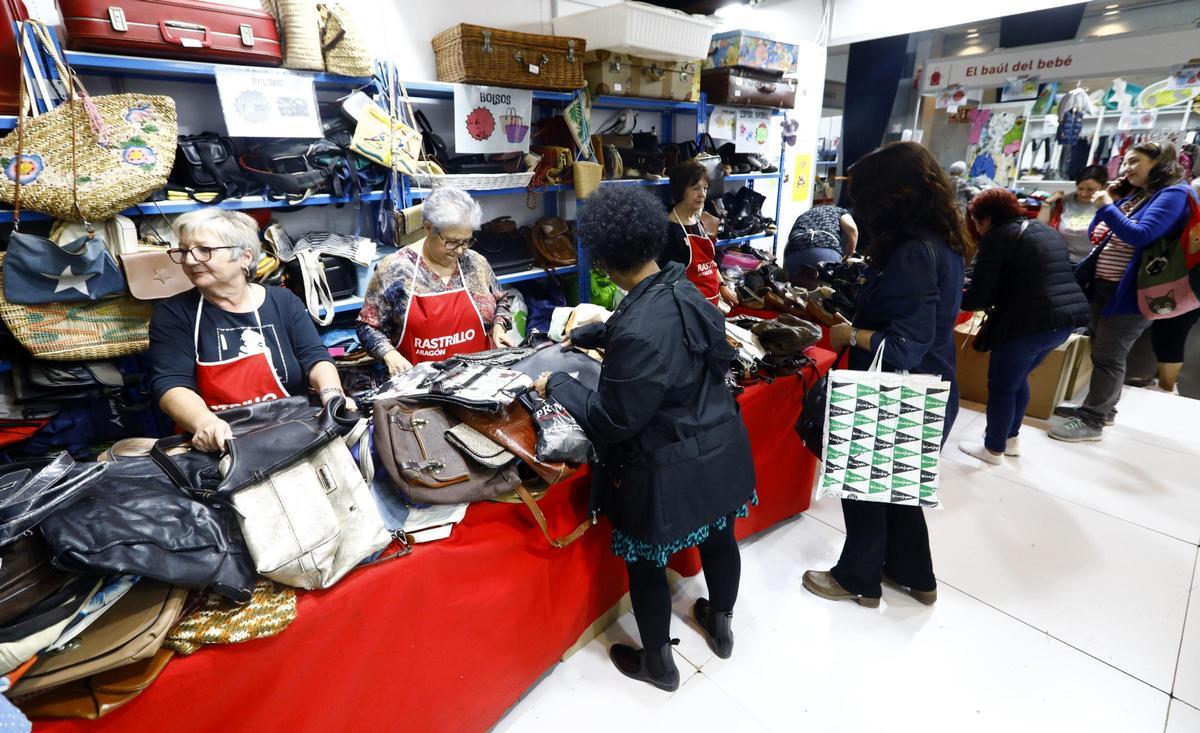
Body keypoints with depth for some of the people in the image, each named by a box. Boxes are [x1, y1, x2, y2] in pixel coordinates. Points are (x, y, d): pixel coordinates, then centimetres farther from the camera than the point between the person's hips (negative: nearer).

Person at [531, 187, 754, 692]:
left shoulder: (639, 331, -33)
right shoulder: (683, 289, -6)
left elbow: (613, 421, -23)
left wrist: (557, 384, -10)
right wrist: (584, 335, 28)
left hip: (669, 469, -8)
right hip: (720, 446, 9)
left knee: (646, 563, 16)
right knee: (719, 537, 28)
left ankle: (658, 663, 41)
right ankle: (721, 625, 56)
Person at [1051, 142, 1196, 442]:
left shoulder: (1174, 194, -10)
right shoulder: (1132, 195, 14)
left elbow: (1141, 235, -23)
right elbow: (1097, 235, 16)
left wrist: (1107, 207, -15)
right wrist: (1109, 202, 5)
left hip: (1129, 292, -8)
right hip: (1102, 286, 8)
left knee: (1109, 356, -5)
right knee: (1100, 352, 15)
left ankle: (1092, 421, 1)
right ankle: (1101, 407, 27)